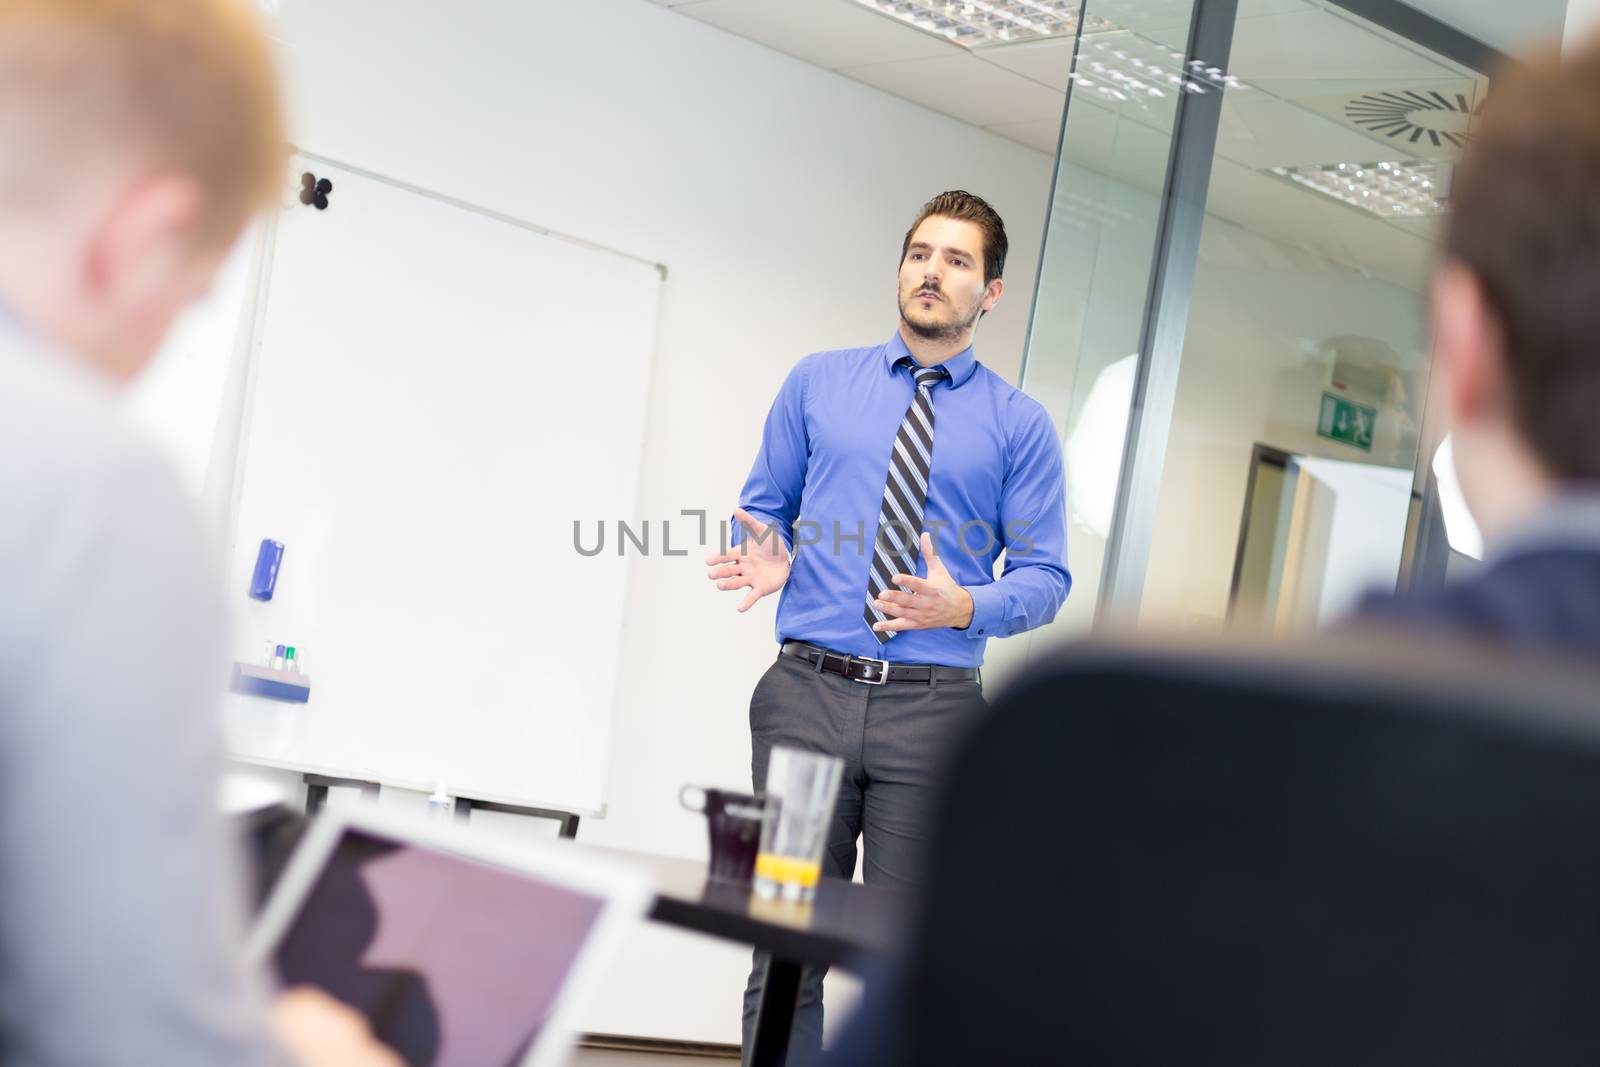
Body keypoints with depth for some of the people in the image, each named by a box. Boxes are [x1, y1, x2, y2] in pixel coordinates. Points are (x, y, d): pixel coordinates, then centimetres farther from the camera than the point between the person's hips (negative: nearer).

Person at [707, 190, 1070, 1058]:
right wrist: (766, 561, -7)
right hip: (808, 694, 1)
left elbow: (1045, 576, 4)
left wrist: (967, 607, -17)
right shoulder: (817, 383, 11)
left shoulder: (1019, 425, 6)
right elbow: (764, 507, 17)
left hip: (933, 708, -1)